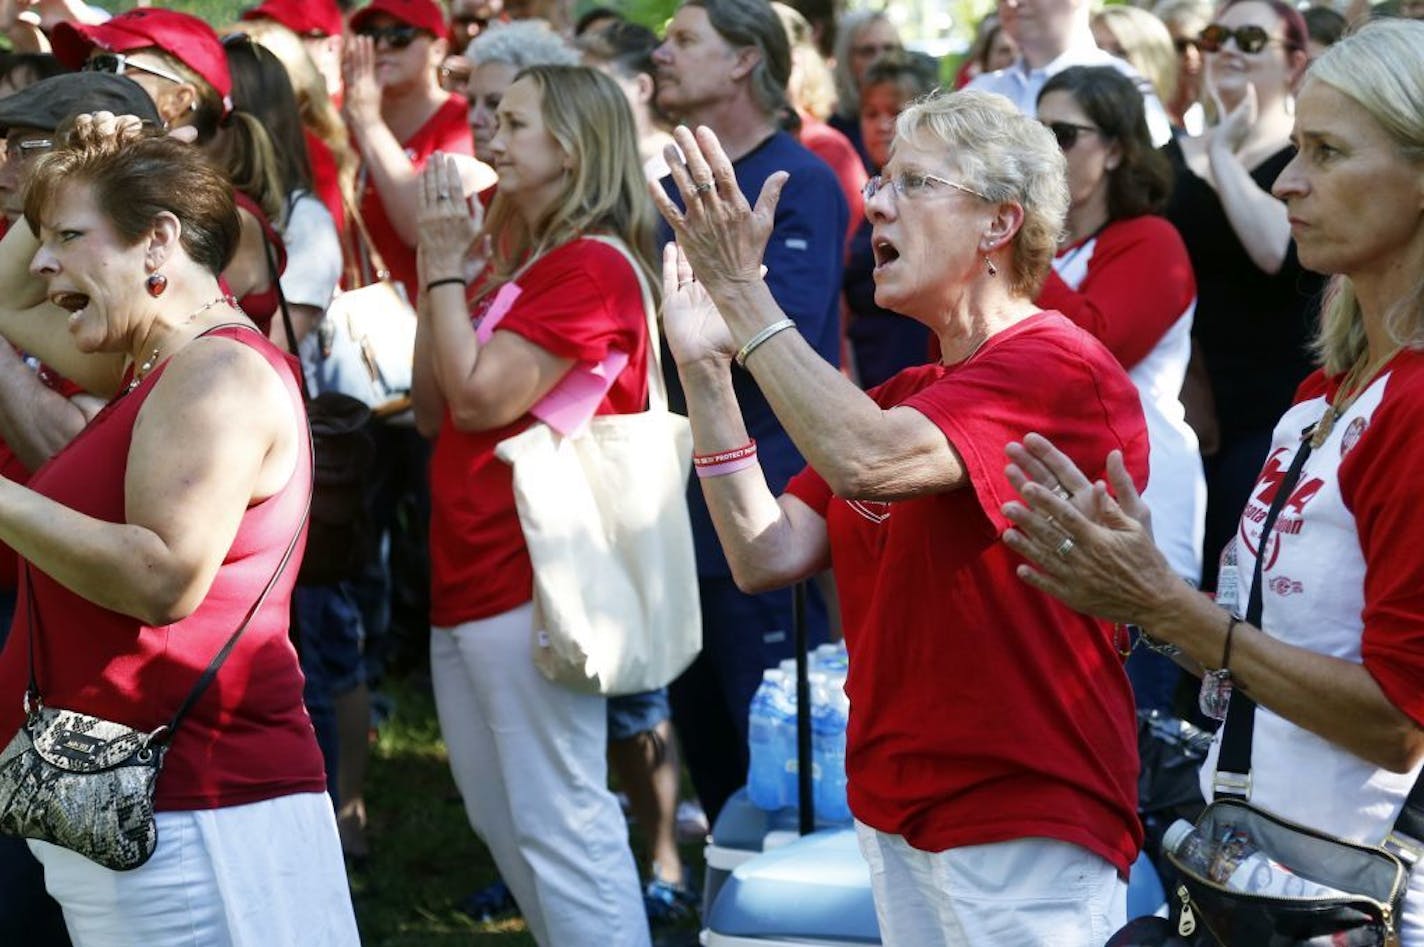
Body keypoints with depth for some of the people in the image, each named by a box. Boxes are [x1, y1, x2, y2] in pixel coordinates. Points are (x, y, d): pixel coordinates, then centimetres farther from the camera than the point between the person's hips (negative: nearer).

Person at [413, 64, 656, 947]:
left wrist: (447, 270, -9)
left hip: (531, 581, -10)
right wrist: (445, 274, 6)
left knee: (559, 823, -8)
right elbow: (433, 410, 13)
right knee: (503, 821, 16)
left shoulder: (594, 265, -13)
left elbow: (480, 399, -19)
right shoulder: (512, 261, 16)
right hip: (468, 576, 10)